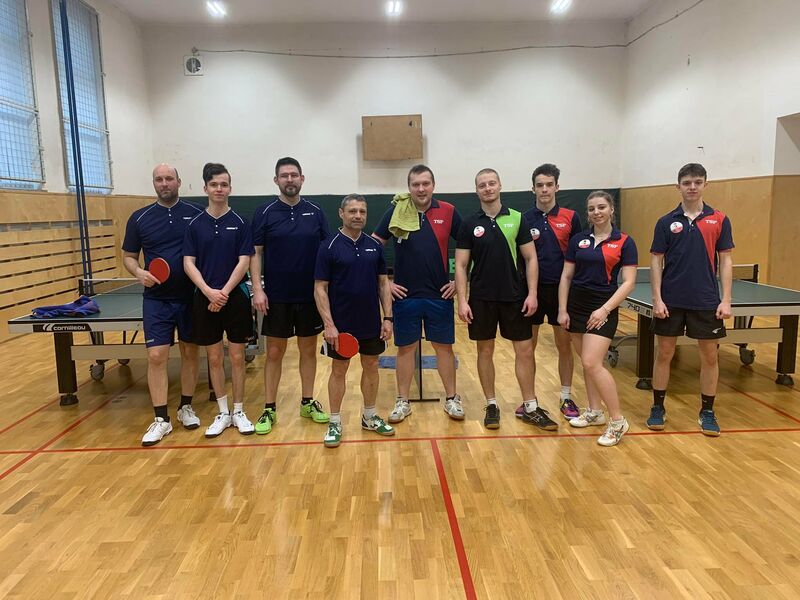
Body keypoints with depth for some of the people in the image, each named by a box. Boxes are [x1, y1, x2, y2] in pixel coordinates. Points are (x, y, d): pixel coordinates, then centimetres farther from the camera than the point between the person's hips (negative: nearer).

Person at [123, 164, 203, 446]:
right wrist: (139, 272, -13)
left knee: (190, 352, 10)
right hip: (156, 299, 0)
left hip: (191, 297, 0)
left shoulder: (196, 214, 0)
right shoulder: (139, 218, 2)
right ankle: (161, 419, 6)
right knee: (156, 356, -4)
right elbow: (128, 256, 9)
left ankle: (186, 407, 26)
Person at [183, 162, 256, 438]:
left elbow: (244, 262, -6)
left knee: (237, 357, 5)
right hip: (205, 299, 2)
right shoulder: (195, 225, 3)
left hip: (236, 298, -1)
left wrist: (224, 293, -15)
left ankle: (239, 412, 19)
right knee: (214, 358, 9)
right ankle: (223, 413, 22)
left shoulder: (240, 223, -1)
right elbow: (189, 263, -1)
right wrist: (209, 291, -16)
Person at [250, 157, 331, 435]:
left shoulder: (315, 212, 3)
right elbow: (255, 253, -2)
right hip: (277, 297, -2)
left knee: (308, 350, 11)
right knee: (274, 353, 6)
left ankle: (308, 402, 26)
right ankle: (269, 409, 17)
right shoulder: (265, 212, -2)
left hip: (310, 296, 2)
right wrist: (257, 289, -12)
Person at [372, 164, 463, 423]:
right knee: (405, 348, 9)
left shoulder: (448, 212, -1)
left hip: (440, 295, 0)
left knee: (444, 346, 9)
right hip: (405, 295, 0)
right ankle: (403, 402, 22)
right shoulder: (396, 212, -2)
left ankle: (451, 399, 24)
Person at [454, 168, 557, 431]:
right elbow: (461, 265, -1)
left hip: (515, 297, 1)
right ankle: (492, 406, 21)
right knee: (485, 350, 7)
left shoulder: (517, 219, 1)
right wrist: (462, 300, -9)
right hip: (481, 299, 0)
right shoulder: (469, 224, 0)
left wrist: (532, 293, -6)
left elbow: (530, 258, 3)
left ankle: (531, 407, 17)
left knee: (525, 350, 4)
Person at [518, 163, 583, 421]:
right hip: (532, 290, 0)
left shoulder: (570, 217, 1)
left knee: (564, 345, 8)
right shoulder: (524, 219, 1)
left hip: (561, 289, 0)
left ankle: (566, 398, 22)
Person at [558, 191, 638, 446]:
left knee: (592, 364, -14)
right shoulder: (578, 240, 6)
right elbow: (566, 276, 7)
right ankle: (594, 412, 27)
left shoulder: (624, 242, -4)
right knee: (586, 362, 11)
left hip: (603, 308, -4)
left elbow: (628, 282, -8)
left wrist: (605, 309, -16)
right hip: (576, 304, 5)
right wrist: (562, 310, 1)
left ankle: (618, 422, -1)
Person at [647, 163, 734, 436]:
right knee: (664, 354, 6)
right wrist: (657, 299, -7)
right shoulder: (666, 222, 1)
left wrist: (726, 300, -4)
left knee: (709, 356, 7)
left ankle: (707, 412, 22)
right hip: (671, 301, 0)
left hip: (706, 302, 1)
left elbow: (725, 261, 2)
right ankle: (658, 408, 19)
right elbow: (656, 261, 1)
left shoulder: (719, 220, 2)